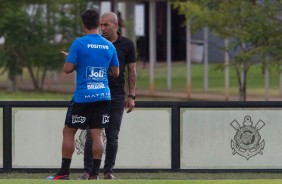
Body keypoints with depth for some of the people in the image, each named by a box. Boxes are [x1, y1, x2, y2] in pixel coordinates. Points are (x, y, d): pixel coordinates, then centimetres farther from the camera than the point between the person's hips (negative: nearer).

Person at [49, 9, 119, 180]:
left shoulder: (79, 43, -8)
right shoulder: (109, 46, 6)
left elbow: (68, 69, -10)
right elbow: (115, 72, 13)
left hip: (82, 97, -3)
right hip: (103, 95, 3)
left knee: (69, 131, 8)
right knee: (97, 134, 3)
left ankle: (64, 171, 7)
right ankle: (95, 173, -1)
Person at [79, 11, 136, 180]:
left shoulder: (127, 45, 2)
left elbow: (132, 71, 3)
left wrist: (132, 96, -2)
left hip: (116, 96, 0)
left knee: (112, 136, 3)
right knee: (92, 134, -3)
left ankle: (108, 171, 10)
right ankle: (88, 170, -1)